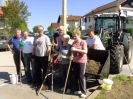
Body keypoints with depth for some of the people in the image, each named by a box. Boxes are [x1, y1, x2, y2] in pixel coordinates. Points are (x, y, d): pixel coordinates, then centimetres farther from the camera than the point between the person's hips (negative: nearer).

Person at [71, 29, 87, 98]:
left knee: (81, 77, -4)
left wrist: (76, 49, -26)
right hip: (75, 61, 7)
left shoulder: (83, 42, -10)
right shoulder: (74, 43, 9)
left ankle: (83, 92, 6)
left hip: (81, 61, -6)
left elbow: (85, 51, -22)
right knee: (76, 76, 11)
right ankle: (78, 90, 25)